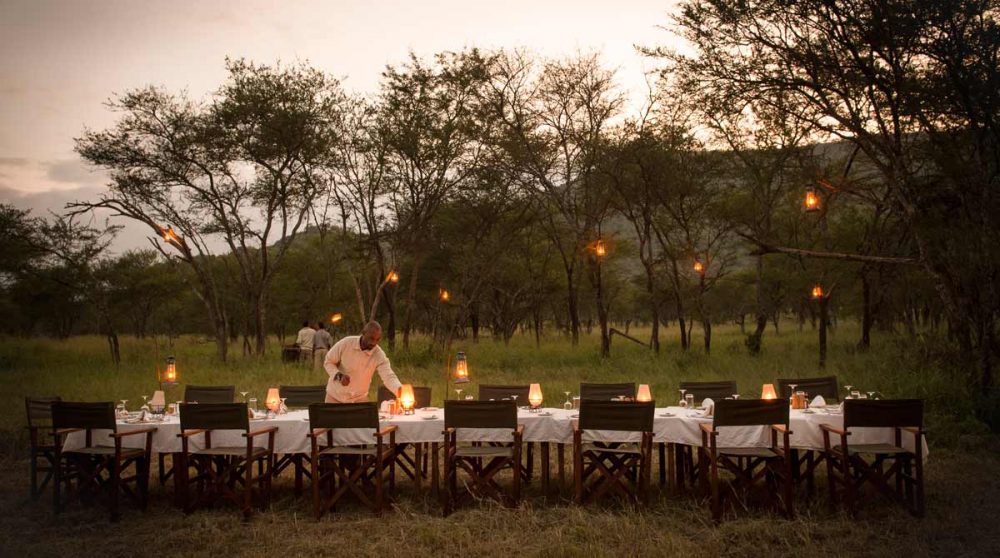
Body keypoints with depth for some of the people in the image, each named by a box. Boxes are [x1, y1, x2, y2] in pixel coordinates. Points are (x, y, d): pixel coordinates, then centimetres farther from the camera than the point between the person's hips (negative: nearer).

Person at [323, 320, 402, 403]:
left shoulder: (379, 355, -19)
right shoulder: (346, 343, -19)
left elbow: (388, 377, -29)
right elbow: (328, 362, -6)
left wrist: (401, 391, -50)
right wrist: (339, 375, -26)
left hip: (359, 399, 0)